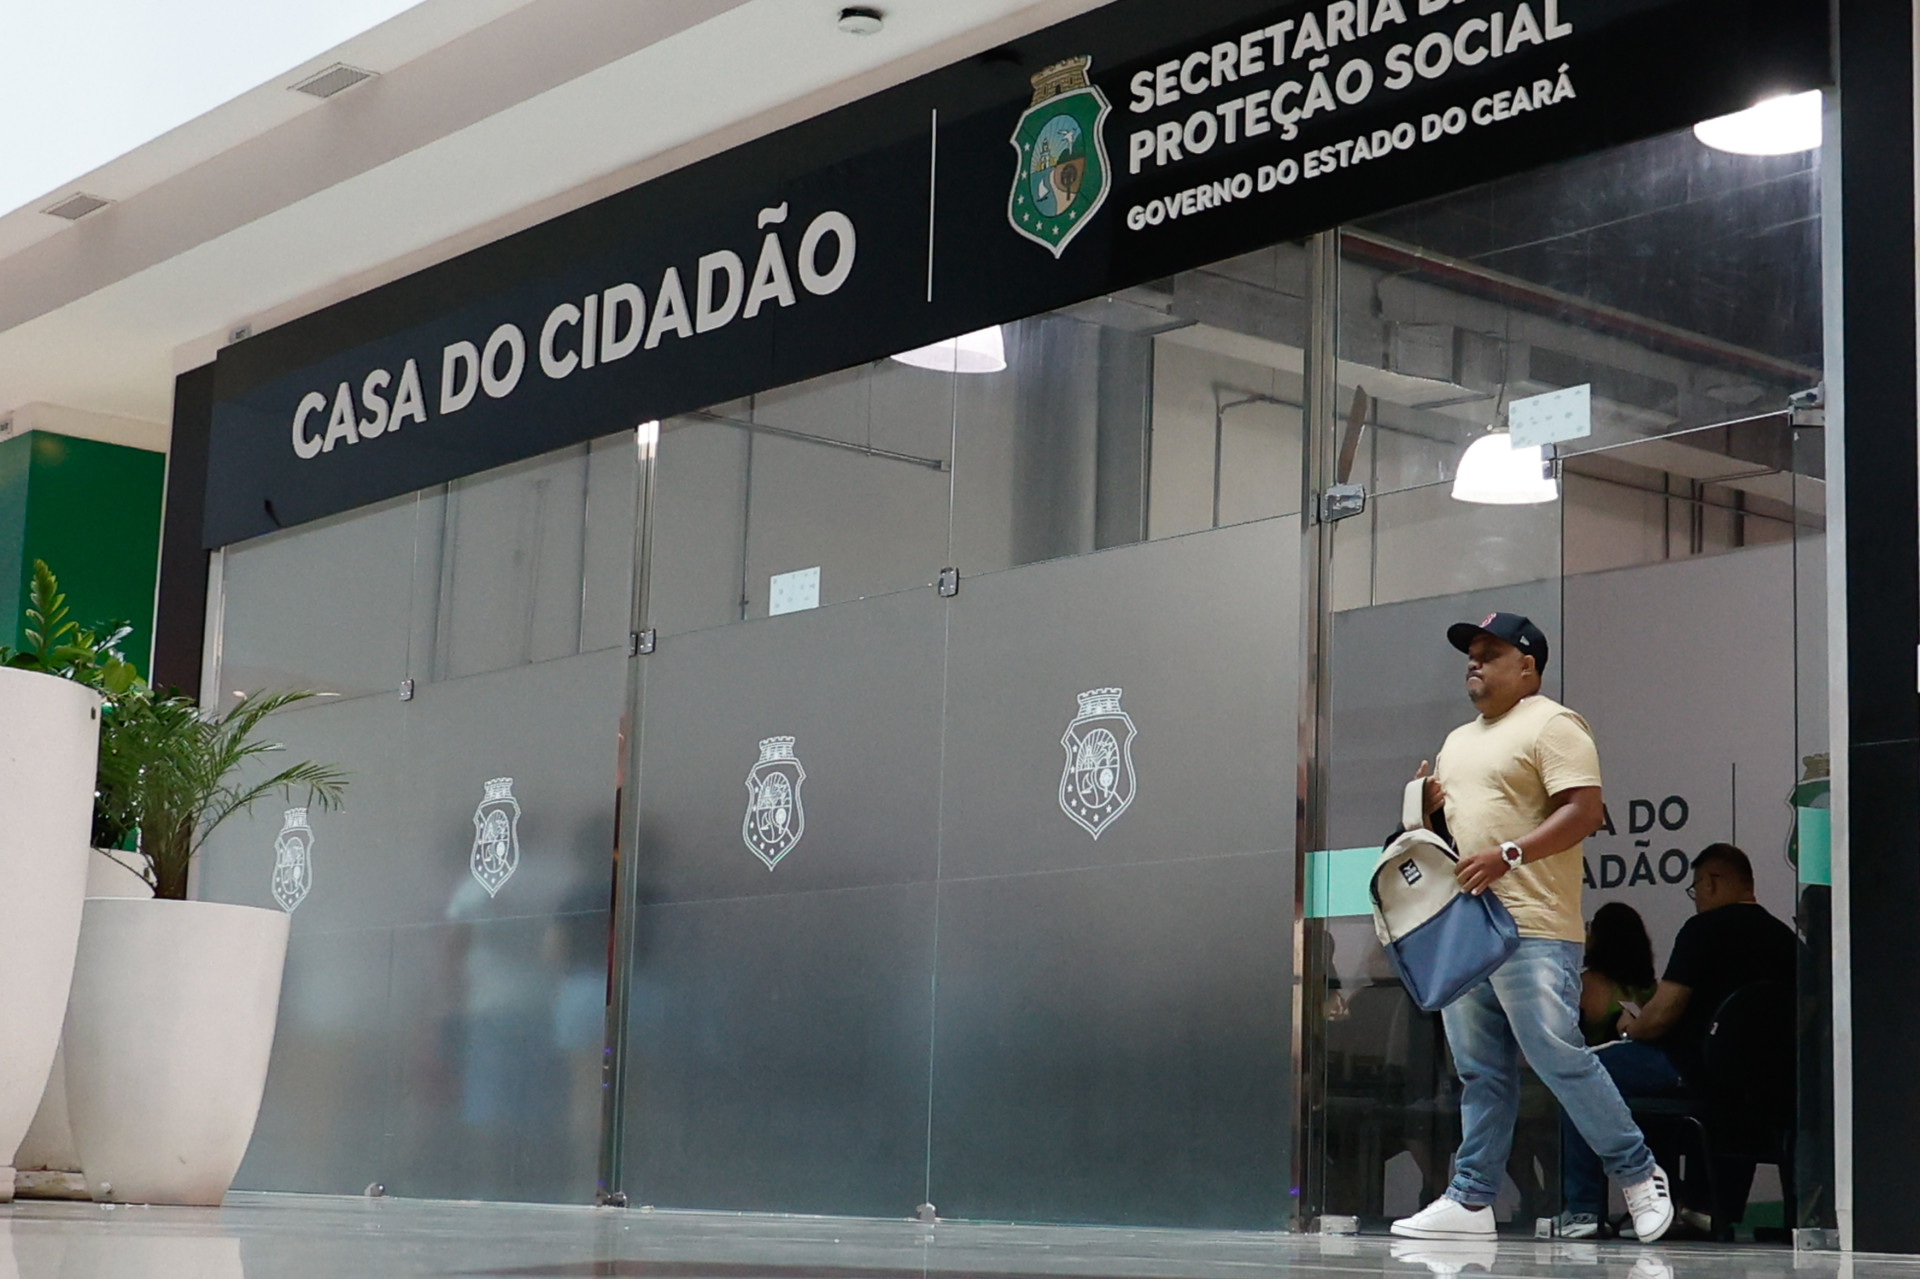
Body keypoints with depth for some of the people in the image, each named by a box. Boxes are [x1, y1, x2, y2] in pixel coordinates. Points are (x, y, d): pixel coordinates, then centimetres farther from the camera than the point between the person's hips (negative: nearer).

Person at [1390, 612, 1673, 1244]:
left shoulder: (1552, 725, -4)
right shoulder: (1458, 741, 23)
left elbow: (1584, 810, -14)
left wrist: (1508, 854, -23)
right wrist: (1428, 808, 7)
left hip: (1532, 929, -8)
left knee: (1559, 1057, -9)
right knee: (1480, 1072, 8)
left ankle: (1640, 1175, 5)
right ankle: (1471, 1199, 10)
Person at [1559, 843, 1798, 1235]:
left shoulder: (1706, 928, -11)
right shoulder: (1786, 938, 7)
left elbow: (1662, 1015, -14)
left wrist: (1629, 1028, 9)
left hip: (1695, 1070, -8)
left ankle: (1582, 1209, 4)